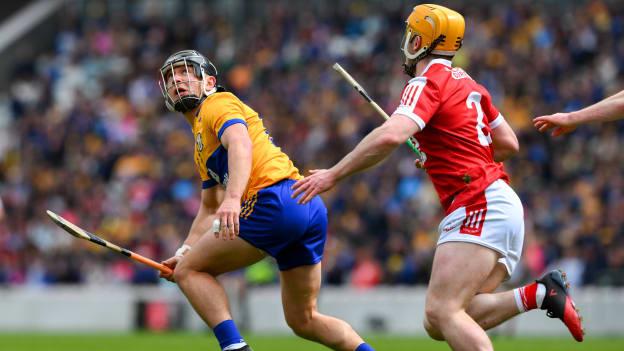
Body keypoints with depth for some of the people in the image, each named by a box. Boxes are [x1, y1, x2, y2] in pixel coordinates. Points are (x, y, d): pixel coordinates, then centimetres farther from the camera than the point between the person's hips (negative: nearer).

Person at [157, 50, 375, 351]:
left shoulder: (217, 104, 4)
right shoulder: (201, 145, 34)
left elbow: (240, 143, -17)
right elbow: (210, 208, 37)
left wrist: (233, 198, -34)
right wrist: (185, 251, 23)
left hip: (275, 200, -10)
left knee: (189, 271, -3)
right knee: (304, 320, 17)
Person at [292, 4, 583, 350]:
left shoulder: (426, 84, -6)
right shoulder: (466, 83, 20)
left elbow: (390, 136, -22)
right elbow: (508, 143, 25)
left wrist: (333, 175, -16)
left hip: (478, 206, -9)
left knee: (441, 312, -19)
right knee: (439, 323, 5)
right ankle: (538, 293, -3)